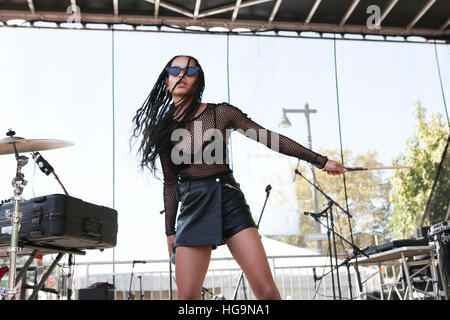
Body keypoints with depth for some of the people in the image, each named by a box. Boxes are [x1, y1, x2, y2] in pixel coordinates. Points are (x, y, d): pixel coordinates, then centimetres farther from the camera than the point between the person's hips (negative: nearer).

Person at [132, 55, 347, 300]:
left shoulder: (220, 113, 2)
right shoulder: (163, 130, 10)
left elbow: (271, 138, 3)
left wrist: (320, 161, 3)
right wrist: (170, 231, 15)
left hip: (229, 202, -2)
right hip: (192, 209, 2)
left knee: (267, 290, -11)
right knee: (187, 295, -7)